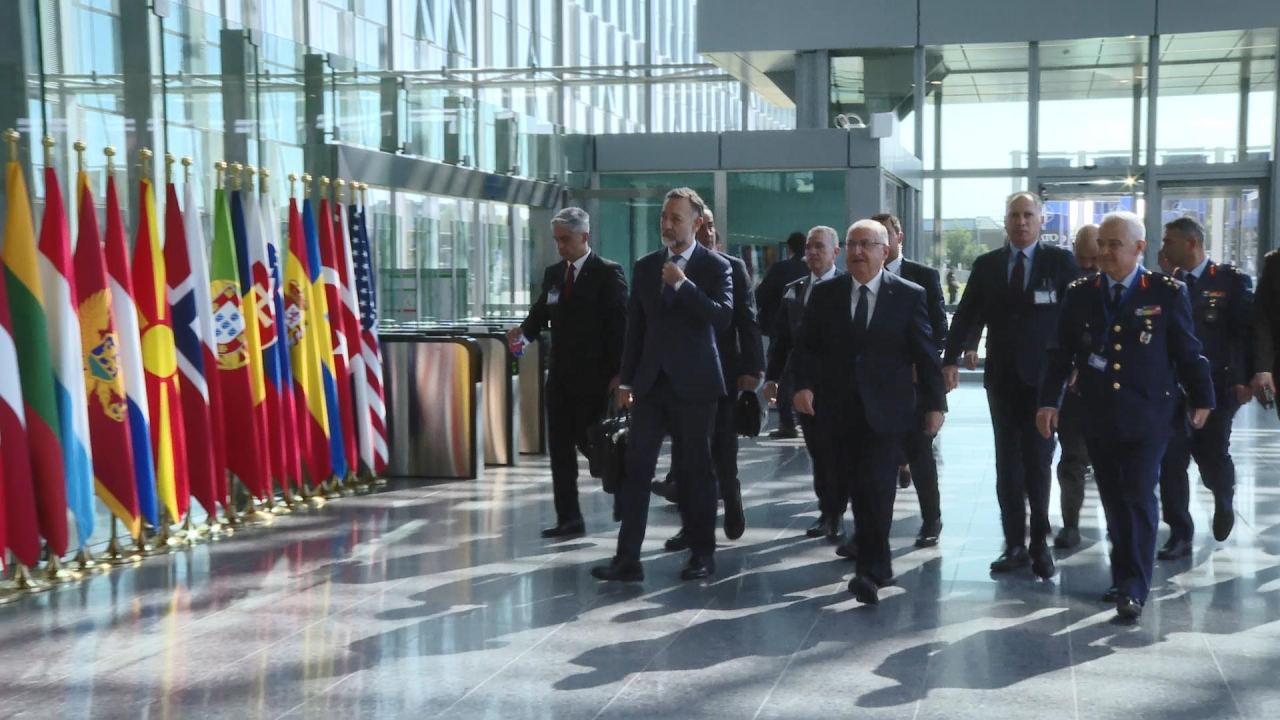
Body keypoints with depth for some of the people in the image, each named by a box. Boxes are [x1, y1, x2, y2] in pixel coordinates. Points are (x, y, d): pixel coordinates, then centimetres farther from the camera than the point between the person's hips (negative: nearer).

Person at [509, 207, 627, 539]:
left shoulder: (608, 273, -7)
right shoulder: (553, 274, 13)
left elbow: (619, 324, -11)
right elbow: (541, 313, 14)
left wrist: (617, 374, -16)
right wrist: (524, 331, -9)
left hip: (594, 376, -6)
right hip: (561, 375, 7)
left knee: (590, 442, -3)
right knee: (560, 447, 5)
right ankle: (569, 518, 11)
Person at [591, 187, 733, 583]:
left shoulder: (715, 266, -2)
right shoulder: (645, 267, 11)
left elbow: (723, 318, -15)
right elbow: (635, 326, 13)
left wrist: (683, 284, -20)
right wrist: (626, 379, 10)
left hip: (693, 383, -4)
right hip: (650, 383, 4)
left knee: (695, 470, 5)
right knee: (635, 469, -1)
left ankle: (702, 553, 18)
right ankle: (627, 558, 2)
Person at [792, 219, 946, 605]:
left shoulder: (909, 295, 0)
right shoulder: (825, 294, 6)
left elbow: (926, 353, 1)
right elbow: (807, 345, 7)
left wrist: (935, 403, 0)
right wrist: (804, 384, -9)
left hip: (885, 410, -3)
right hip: (839, 410, 3)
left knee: (877, 487, -11)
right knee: (857, 488, 8)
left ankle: (870, 570, -9)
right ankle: (877, 563, 23)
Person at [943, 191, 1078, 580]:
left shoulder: (1060, 261, -1)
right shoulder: (986, 265, 7)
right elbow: (967, 314, 3)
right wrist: (951, 358, -9)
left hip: (1043, 376, -3)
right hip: (1001, 377, 3)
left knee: (1038, 463, 1)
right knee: (1007, 463, 6)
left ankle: (1040, 545, 11)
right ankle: (1015, 545, 13)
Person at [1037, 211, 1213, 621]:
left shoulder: (1167, 293, -3)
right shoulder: (1079, 294, 4)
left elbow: (1188, 352, 2)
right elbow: (1061, 353, 5)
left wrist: (1201, 400, 7)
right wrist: (1049, 401, -3)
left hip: (1147, 417, -3)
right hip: (1099, 418, 3)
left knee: (1139, 499, -6)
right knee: (1114, 502, 10)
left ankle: (1134, 589, -2)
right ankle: (1124, 578, 22)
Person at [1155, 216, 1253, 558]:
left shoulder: (1232, 280, -4)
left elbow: (1247, 332, -6)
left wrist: (1244, 379, -13)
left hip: (1216, 387, -2)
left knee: (1213, 458, 6)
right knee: (1171, 461, -4)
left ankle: (1223, 501, 40)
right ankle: (1180, 535, 4)